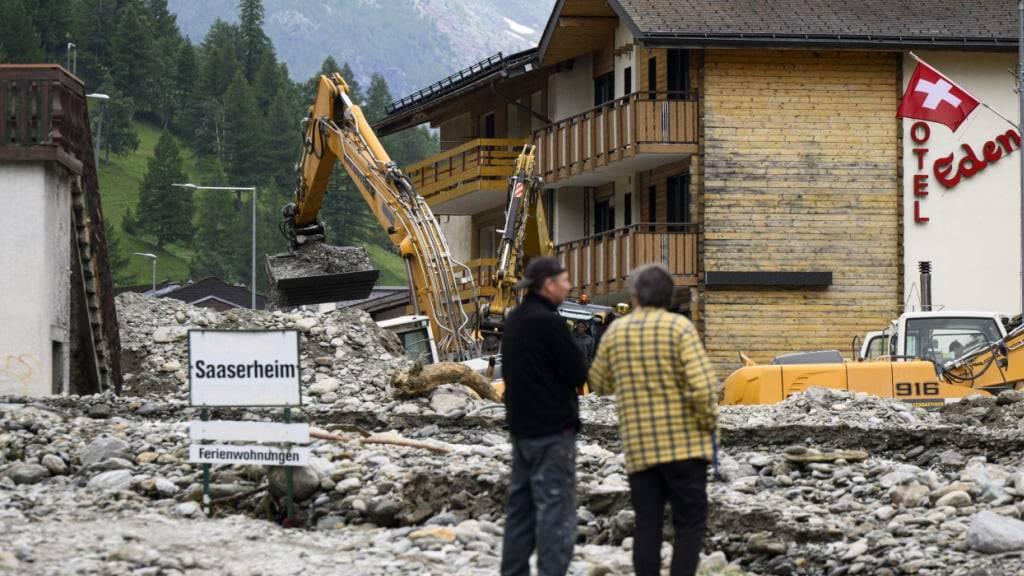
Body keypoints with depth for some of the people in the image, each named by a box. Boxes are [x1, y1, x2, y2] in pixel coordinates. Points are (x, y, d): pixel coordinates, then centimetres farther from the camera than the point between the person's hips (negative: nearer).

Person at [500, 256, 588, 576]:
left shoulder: (514, 319, 10)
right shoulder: (548, 322, -18)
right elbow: (578, 373, -15)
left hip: (521, 425, 9)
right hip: (552, 429, -9)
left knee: (521, 502, 13)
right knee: (555, 506, -6)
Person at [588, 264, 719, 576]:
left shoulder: (616, 331, 5)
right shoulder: (679, 327, -8)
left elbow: (600, 384, 17)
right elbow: (701, 383, -17)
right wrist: (709, 421, -2)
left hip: (638, 448, 4)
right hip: (684, 443, -4)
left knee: (647, 523, 8)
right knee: (689, 522, 1)